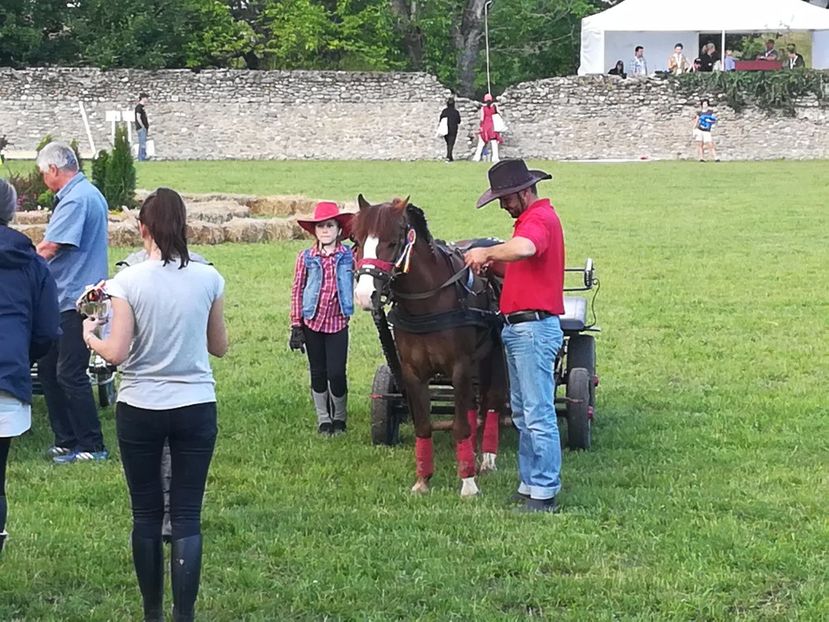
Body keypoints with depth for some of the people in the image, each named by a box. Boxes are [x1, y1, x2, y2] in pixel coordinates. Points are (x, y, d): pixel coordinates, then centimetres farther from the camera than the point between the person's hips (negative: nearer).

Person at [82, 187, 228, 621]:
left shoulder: (129, 281, -11)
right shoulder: (208, 279, -4)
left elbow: (116, 354, -12)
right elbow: (219, 347, 7)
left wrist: (89, 336, 8)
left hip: (140, 410, -1)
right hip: (196, 408, 1)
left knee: (146, 514, 12)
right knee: (187, 517, 3)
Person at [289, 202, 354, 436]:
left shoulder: (349, 256, -3)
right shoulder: (306, 258, -2)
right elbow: (297, 291, 1)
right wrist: (296, 325, -1)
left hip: (338, 322, -1)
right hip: (312, 322, 1)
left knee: (336, 373, -5)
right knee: (318, 373, 9)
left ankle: (339, 418, 17)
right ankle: (323, 420, 23)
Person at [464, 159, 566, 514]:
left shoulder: (540, 218, -14)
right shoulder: (531, 219, 20)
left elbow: (523, 249, -36)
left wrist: (487, 253, -21)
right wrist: (491, 261, 6)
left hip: (534, 328, -11)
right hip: (517, 328, 11)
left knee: (538, 415, -9)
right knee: (523, 414, 15)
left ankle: (544, 494, -7)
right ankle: (529, 485, 21)